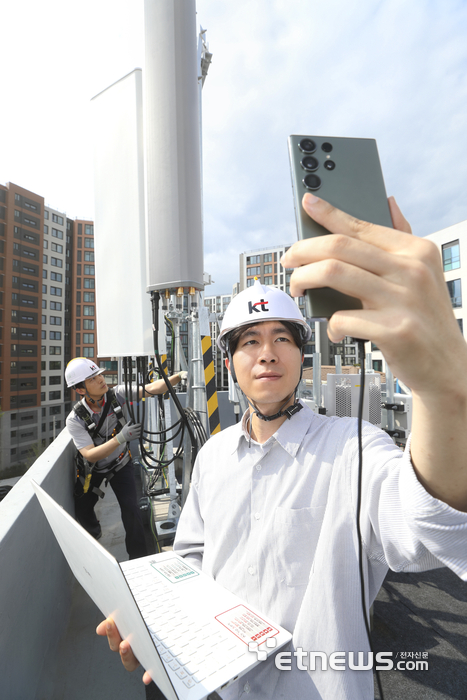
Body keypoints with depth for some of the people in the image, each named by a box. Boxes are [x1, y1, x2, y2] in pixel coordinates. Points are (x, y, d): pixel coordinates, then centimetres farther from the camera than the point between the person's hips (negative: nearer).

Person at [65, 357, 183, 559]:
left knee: (131, 509, -12)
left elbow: (151, 388, -34)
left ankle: (139, 558, 11)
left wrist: (179, 376, -49)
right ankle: (94, 535, 51)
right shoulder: (75, 419, -26)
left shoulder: (117, 395, -24)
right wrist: (120, 438, -44)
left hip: (120, 464, 0)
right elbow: (90, 455, -30)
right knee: (82, 510, 13)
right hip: (92, 468, 1)